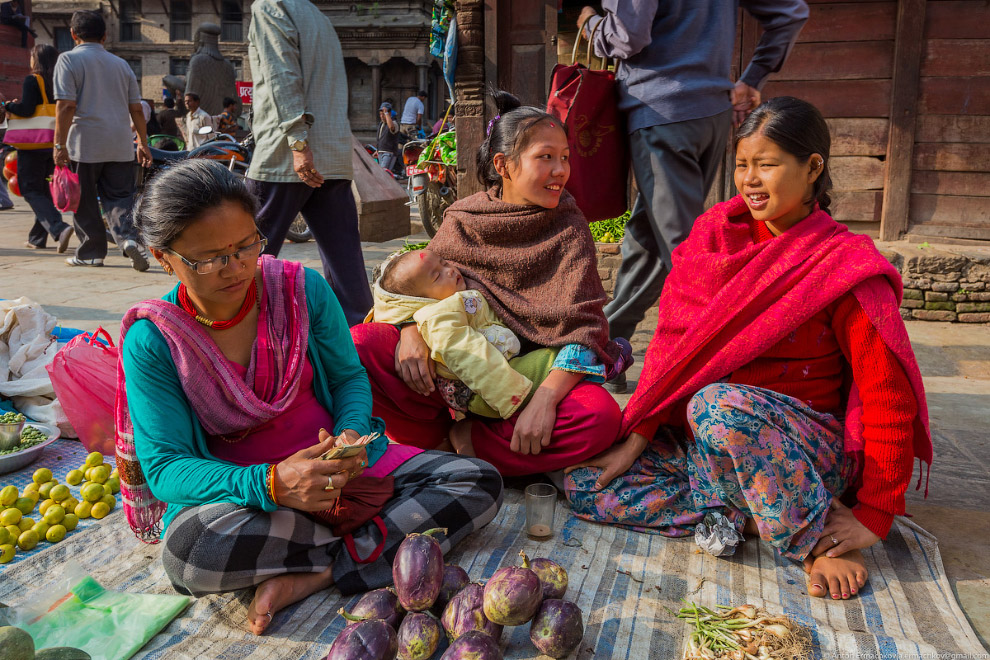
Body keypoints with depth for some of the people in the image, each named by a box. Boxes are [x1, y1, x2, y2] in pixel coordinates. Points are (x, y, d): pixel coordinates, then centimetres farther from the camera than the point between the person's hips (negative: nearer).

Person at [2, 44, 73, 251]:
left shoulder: (32, 81, -10)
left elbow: (26, 110, -19)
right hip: (54, 145, 6)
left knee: (31, 190, -2)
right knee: (42, 188, 16)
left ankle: (59, 228, -23)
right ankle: (37, 238, 21)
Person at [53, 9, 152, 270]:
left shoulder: (69, 60, -2)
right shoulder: (121, 64, 12)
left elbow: (66, 105, -12)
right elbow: (136, 109, 12)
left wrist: (60, 145, -10)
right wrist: (143, 143, 19)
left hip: (85, 144, -4)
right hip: (120, 146, 4)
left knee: (85, 202, 8)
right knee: (119, 197, 6)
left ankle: (91, 253, 15)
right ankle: (129, 237, -19)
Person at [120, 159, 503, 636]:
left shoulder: (303, 290, -7)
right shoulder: (152, 340, -11)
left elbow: (349, 378, 5)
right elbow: (164, 466, -14)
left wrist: (351, 433, -19)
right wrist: (270, 485, -33)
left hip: (332, 467, 3)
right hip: (236, 490, -2)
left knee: (480, 482, -14)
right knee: (189, 550, -39)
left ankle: (311, 576, -22)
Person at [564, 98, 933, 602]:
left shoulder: (844, 264, -10)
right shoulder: (716, 234, 4)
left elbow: (890, 395, -12)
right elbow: (673, 343, 3)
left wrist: (874, 517, -14)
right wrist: (637, 437, -5)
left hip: (806, 444, -5)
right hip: (703, 441, 6)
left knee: (718, 404, -38)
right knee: (587, 486, -9)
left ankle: (818, 540, -16)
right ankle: (761, 513, -7)